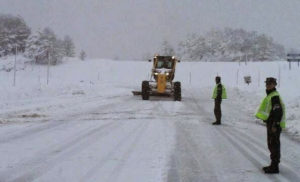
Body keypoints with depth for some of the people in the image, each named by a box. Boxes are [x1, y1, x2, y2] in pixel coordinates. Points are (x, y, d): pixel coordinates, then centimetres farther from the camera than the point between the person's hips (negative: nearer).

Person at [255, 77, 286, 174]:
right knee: (272, 145, 16)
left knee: (274, 145, -6)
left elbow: (278, 111, -23)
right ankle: (273, 165, 25)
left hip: (274, 125, -11)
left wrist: (275, 125, -25)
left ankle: (274, 167, -2)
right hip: (271, 123, 11)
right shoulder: (270, 95, 16)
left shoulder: (275, 96, -17)